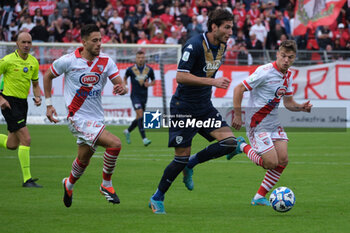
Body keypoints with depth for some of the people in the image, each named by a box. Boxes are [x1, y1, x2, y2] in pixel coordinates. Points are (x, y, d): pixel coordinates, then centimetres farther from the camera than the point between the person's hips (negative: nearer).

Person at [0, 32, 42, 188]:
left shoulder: (33, 62, 6)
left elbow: (35, 83, 18)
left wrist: (37, 97, -2)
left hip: (23, 103, 7)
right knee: (26, 139, -17)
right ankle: (27, 179, -12)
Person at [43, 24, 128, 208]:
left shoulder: (106, 62, -1)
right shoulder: (68, 60, -9)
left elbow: (120, 84, -4)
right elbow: (48, 76, 7)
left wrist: (122, 88, -29)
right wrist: (48, 104, 3)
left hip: (96, 119, 5)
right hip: (78, 118, -5)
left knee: (83, 160, 18)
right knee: (115, 144, -21)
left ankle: (69, 185, 48)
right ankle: (106, 185, -2)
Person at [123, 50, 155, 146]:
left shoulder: (149, 69, 2)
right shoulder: (130, 69, -4)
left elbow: (153, 81, 14)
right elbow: (125, 77, 16)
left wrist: (149, 84, -7)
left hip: (144, 96, 4)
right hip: (135, 95, -4)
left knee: (139, 118, 11)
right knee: (140, 114, -20)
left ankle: (128, 131, 38)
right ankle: (144, 139, -24)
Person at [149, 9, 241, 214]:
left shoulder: (221, 46, 5)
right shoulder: (194, 45, -19)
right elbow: (181, 76, -24)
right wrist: (213, 81, -28)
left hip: (205, 107, 7)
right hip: (184, 108, -7)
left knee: (230, 142, -11)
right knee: (182, 157, -5)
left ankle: (191, 165, 11)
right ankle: (157, 198, 14)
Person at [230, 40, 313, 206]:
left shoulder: (288, 76, 6)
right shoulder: (265, 72, -19)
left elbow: (288, 102, 16)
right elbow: (239, 89, -17)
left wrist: (302, 107, -5)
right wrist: (237, 115, -17)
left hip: (273, 123, 8)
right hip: (257, 124, -8)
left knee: (283, 160, -2)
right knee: (271, 163, -11)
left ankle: (259, 197, 10)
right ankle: (242, 146, 14)